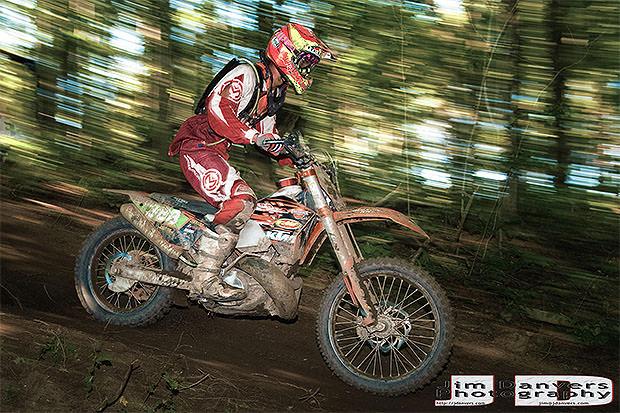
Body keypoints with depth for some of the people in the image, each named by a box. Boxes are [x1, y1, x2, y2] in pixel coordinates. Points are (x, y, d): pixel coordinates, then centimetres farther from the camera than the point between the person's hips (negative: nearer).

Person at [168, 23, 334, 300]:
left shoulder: (275, 93, 16)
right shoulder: (247, 74, -14)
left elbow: (268, 135, 25)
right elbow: (217, 109, -29)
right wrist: (254, 136, -35)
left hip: (218, 152, 10)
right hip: (197, 145, -10)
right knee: (241, 201, -26)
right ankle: (205, 278, -23)